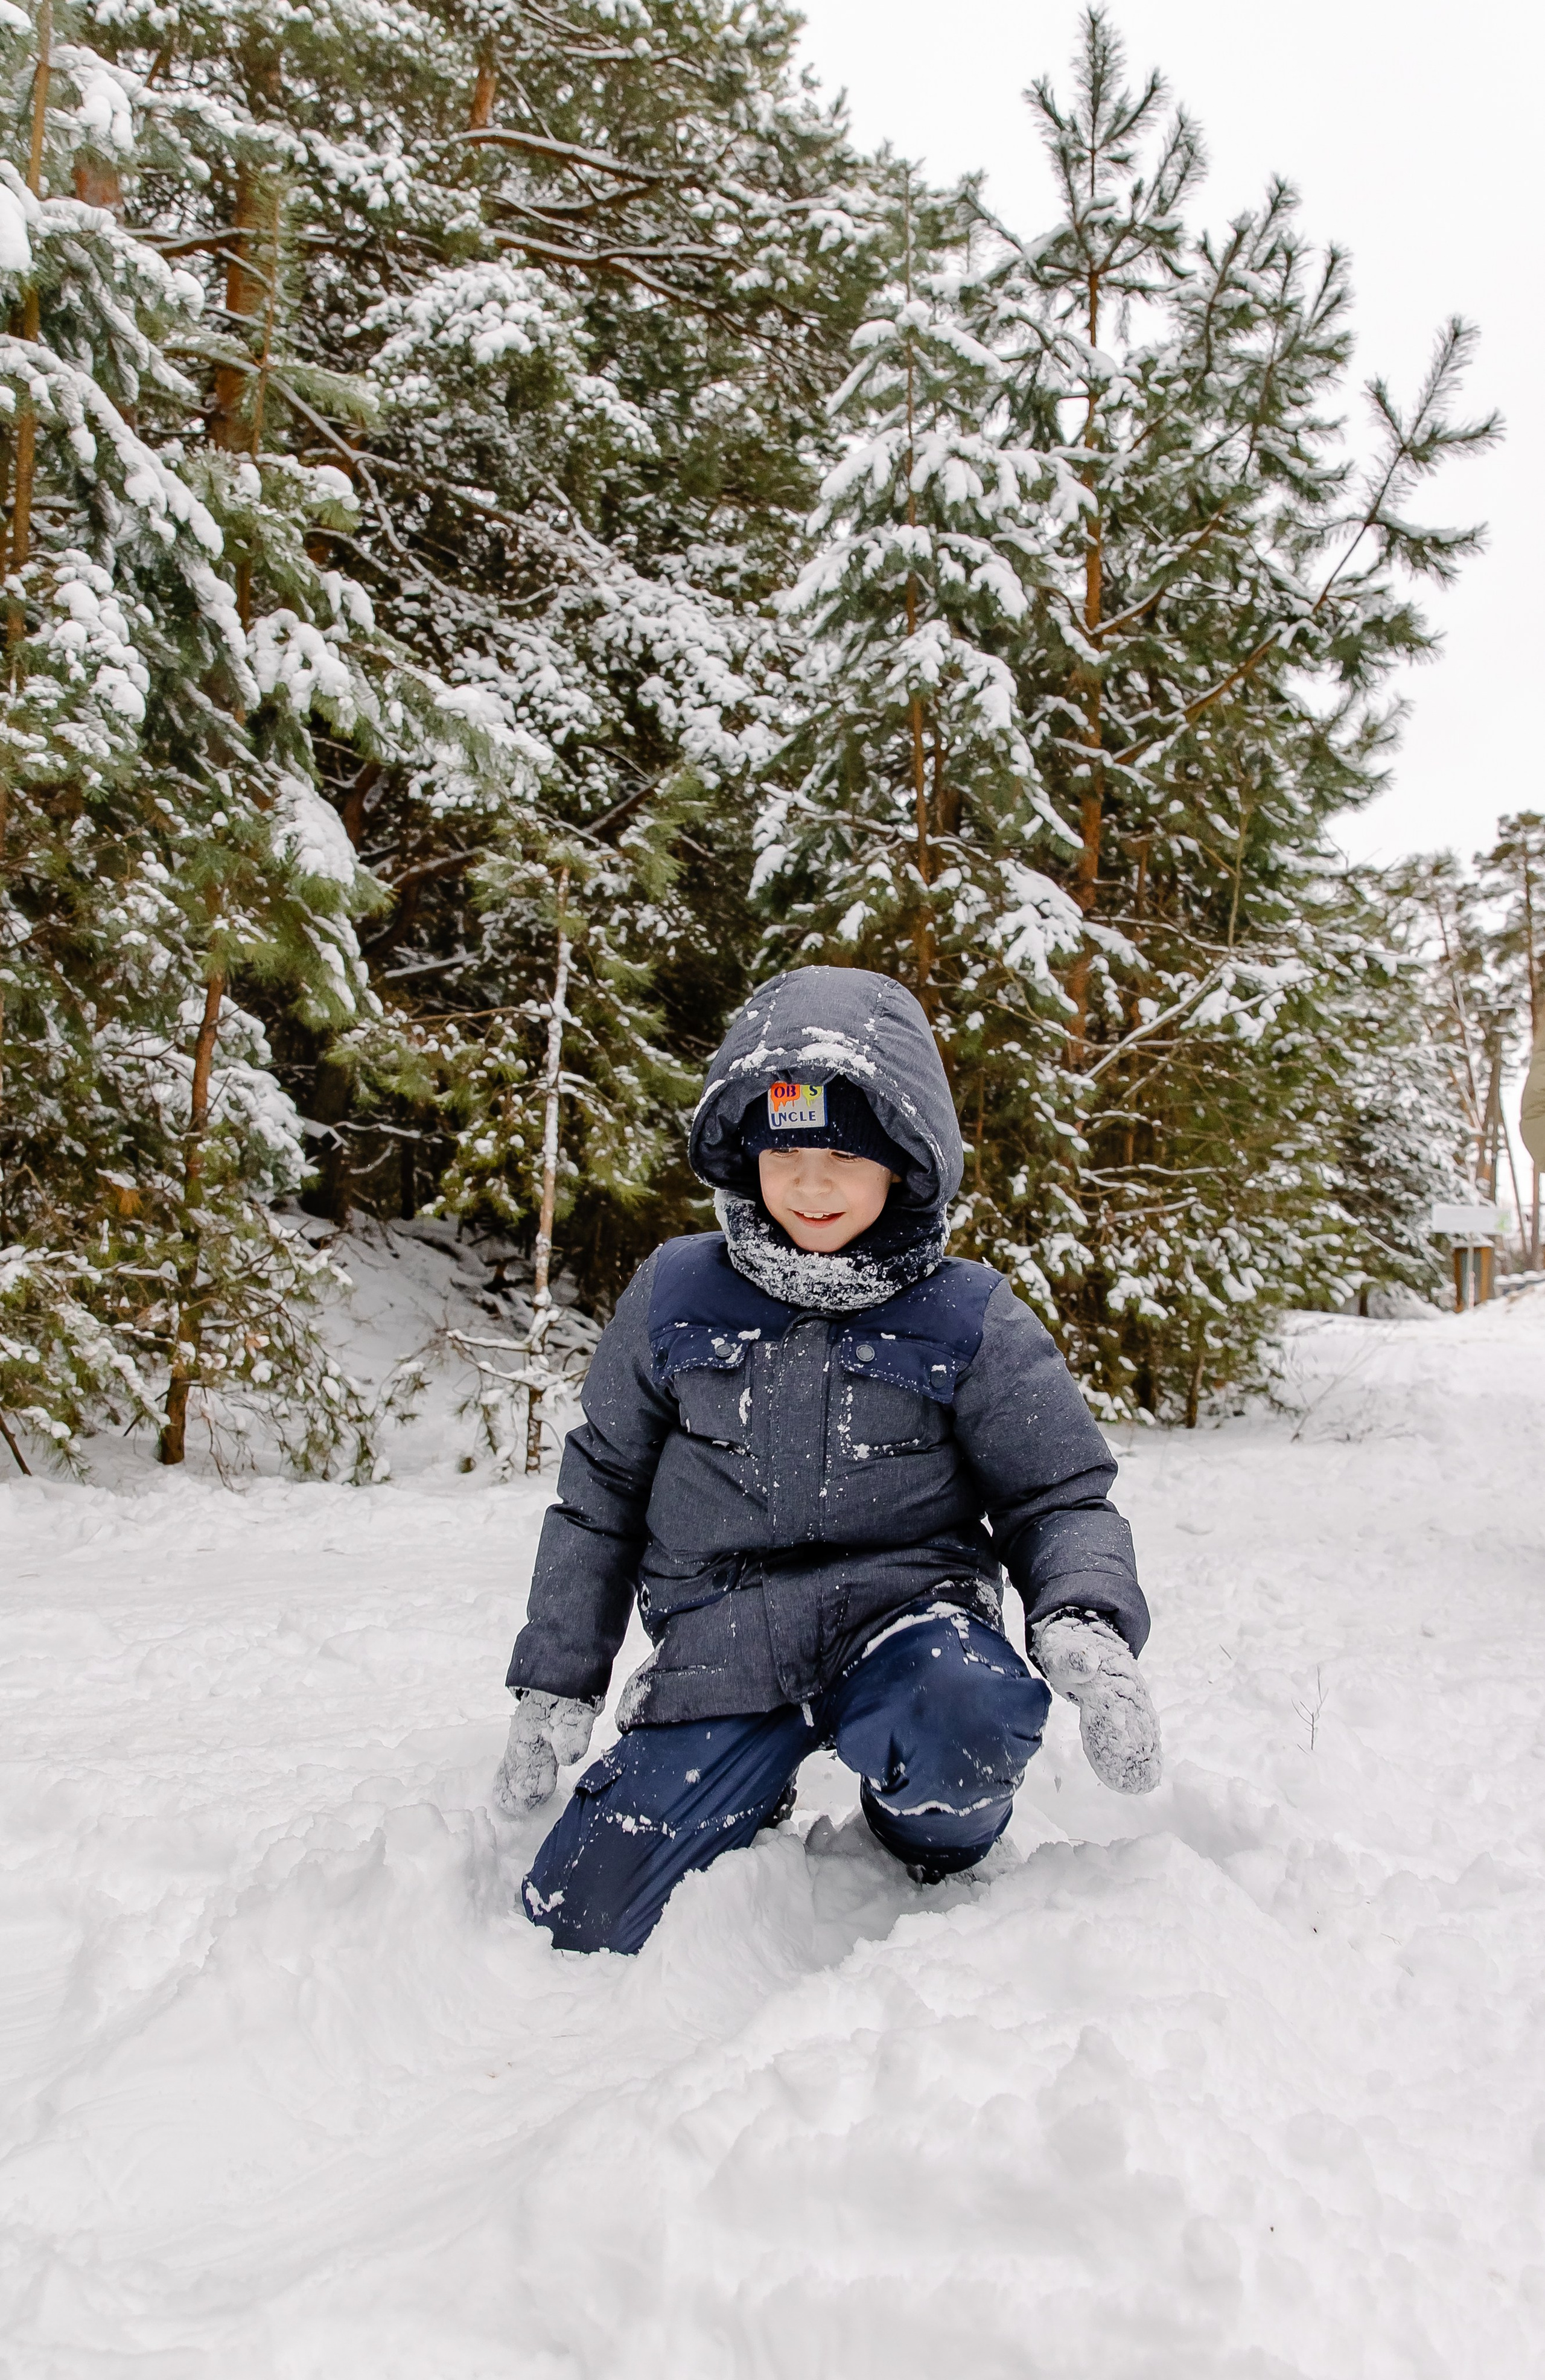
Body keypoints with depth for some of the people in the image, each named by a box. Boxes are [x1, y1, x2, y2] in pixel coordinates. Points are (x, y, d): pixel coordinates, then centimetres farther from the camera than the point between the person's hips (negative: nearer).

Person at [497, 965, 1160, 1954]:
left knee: (962, 1718, -37)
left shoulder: (966, 1318, -3)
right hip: (723, 1647, 2)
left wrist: (1087, 1625, -21)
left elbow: (1060, 1497, 2)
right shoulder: (674, 1296, 1)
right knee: (580, 1918, -7)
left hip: (904, 1612, -2)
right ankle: (755, 1804, 24)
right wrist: (557, 1681, 10)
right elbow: (601, 1494, 11)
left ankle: (935, 1853, 2)